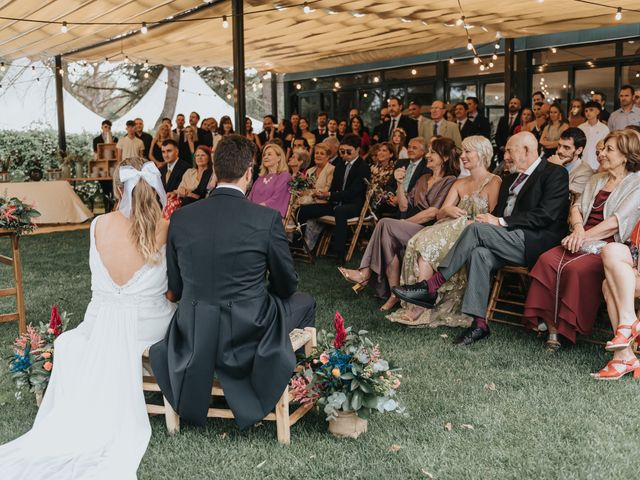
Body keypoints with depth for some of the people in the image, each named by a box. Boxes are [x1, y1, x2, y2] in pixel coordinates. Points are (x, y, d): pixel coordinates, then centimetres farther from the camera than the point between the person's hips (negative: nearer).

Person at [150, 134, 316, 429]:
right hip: (249, 336, -2)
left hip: (193, 339, 3)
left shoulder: (180, 218, -7)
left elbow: (176, 288, 4)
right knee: (304, 303, 25)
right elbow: (287, 285, -2)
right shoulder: (268, 219, -16)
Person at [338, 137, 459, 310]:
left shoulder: (450, 181, -1)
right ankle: (394, 293, -30)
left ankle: (366, 273, -22)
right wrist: (400, 183, 5)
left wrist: (403, 224, -10)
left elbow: (432, 213, -12)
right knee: (388, 236, -28)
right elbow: (404, 206, 17)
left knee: (386, 224, -26)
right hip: (414, 231, 6)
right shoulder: (424, 179, 24)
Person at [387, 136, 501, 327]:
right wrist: (448, 211, -8)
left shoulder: (493, 182, 1)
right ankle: (417, 304, -29)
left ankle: (419, 306, -27)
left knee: (428, 244, -28)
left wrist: (468, 223, -19)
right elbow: (440, 214, 13)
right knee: (417, 241, -24)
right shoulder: (460, 183, 23)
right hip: (453, 232, 6)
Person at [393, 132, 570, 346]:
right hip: (509, 239, 7)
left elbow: (546, 215, -12)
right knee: (479, 253, -27)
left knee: (477, 229, -26)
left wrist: (501, 222, -15)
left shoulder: (555, 174, 0)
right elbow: (498, 212, 23)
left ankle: (431, 286, -23)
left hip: (535, 242, -7)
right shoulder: (511, 179, 26)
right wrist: (490, 219, -2)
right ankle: (479, 322, -29)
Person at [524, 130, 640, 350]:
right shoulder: (597, 180, 24)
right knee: (547, 260, -23)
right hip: (582, 243, 6)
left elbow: (617, 221, -10)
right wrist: (578, 227, -5)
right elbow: (577, 207, 17)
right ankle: (551, 325, -23)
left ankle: (566, 329, -17)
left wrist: (585, 237, -15)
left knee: (575, 269, -33)